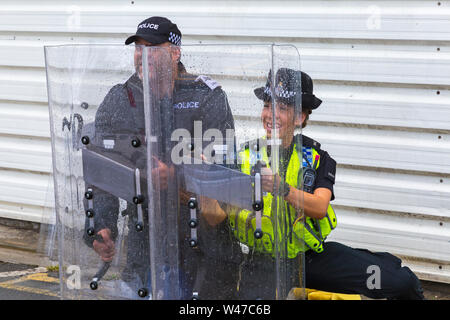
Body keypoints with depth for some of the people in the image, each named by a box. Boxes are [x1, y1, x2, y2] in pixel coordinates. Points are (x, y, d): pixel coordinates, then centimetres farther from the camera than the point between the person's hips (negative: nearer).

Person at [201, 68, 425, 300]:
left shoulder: (316, 158, 1)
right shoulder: (244, 158, -1)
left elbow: (320, 207, -17)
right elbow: (216, 216, -12)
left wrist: (282, 189, -36)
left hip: (312, 254, 2)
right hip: (265, 262, -1)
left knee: (403, 283, -5)